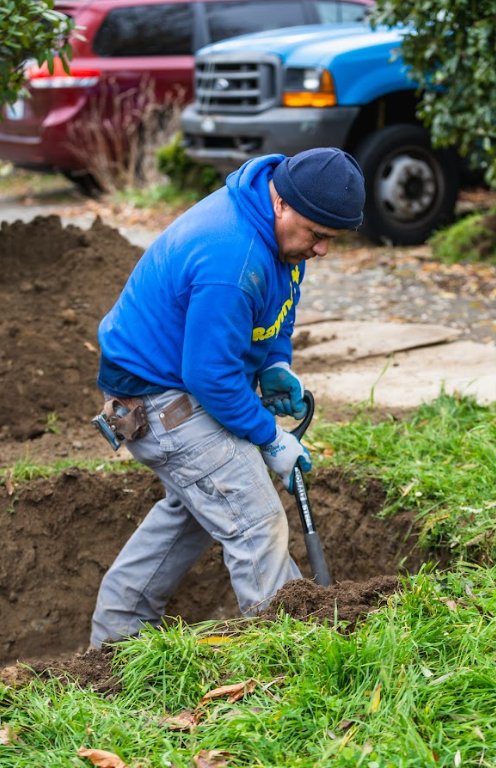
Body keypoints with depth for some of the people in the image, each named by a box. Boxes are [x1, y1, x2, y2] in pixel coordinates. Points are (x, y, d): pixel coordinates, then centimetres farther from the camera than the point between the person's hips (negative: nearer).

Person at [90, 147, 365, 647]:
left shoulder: (279, 224, -5)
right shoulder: (232, 264, -35)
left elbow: (282, 296, 16)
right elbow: (212, 377, -28)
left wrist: (276, 366, 3)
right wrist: (271, 439, -17)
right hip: (159, 395, -11)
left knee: (197, 505, 24)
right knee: (255, 522, -13)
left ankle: (116, 629, 36)